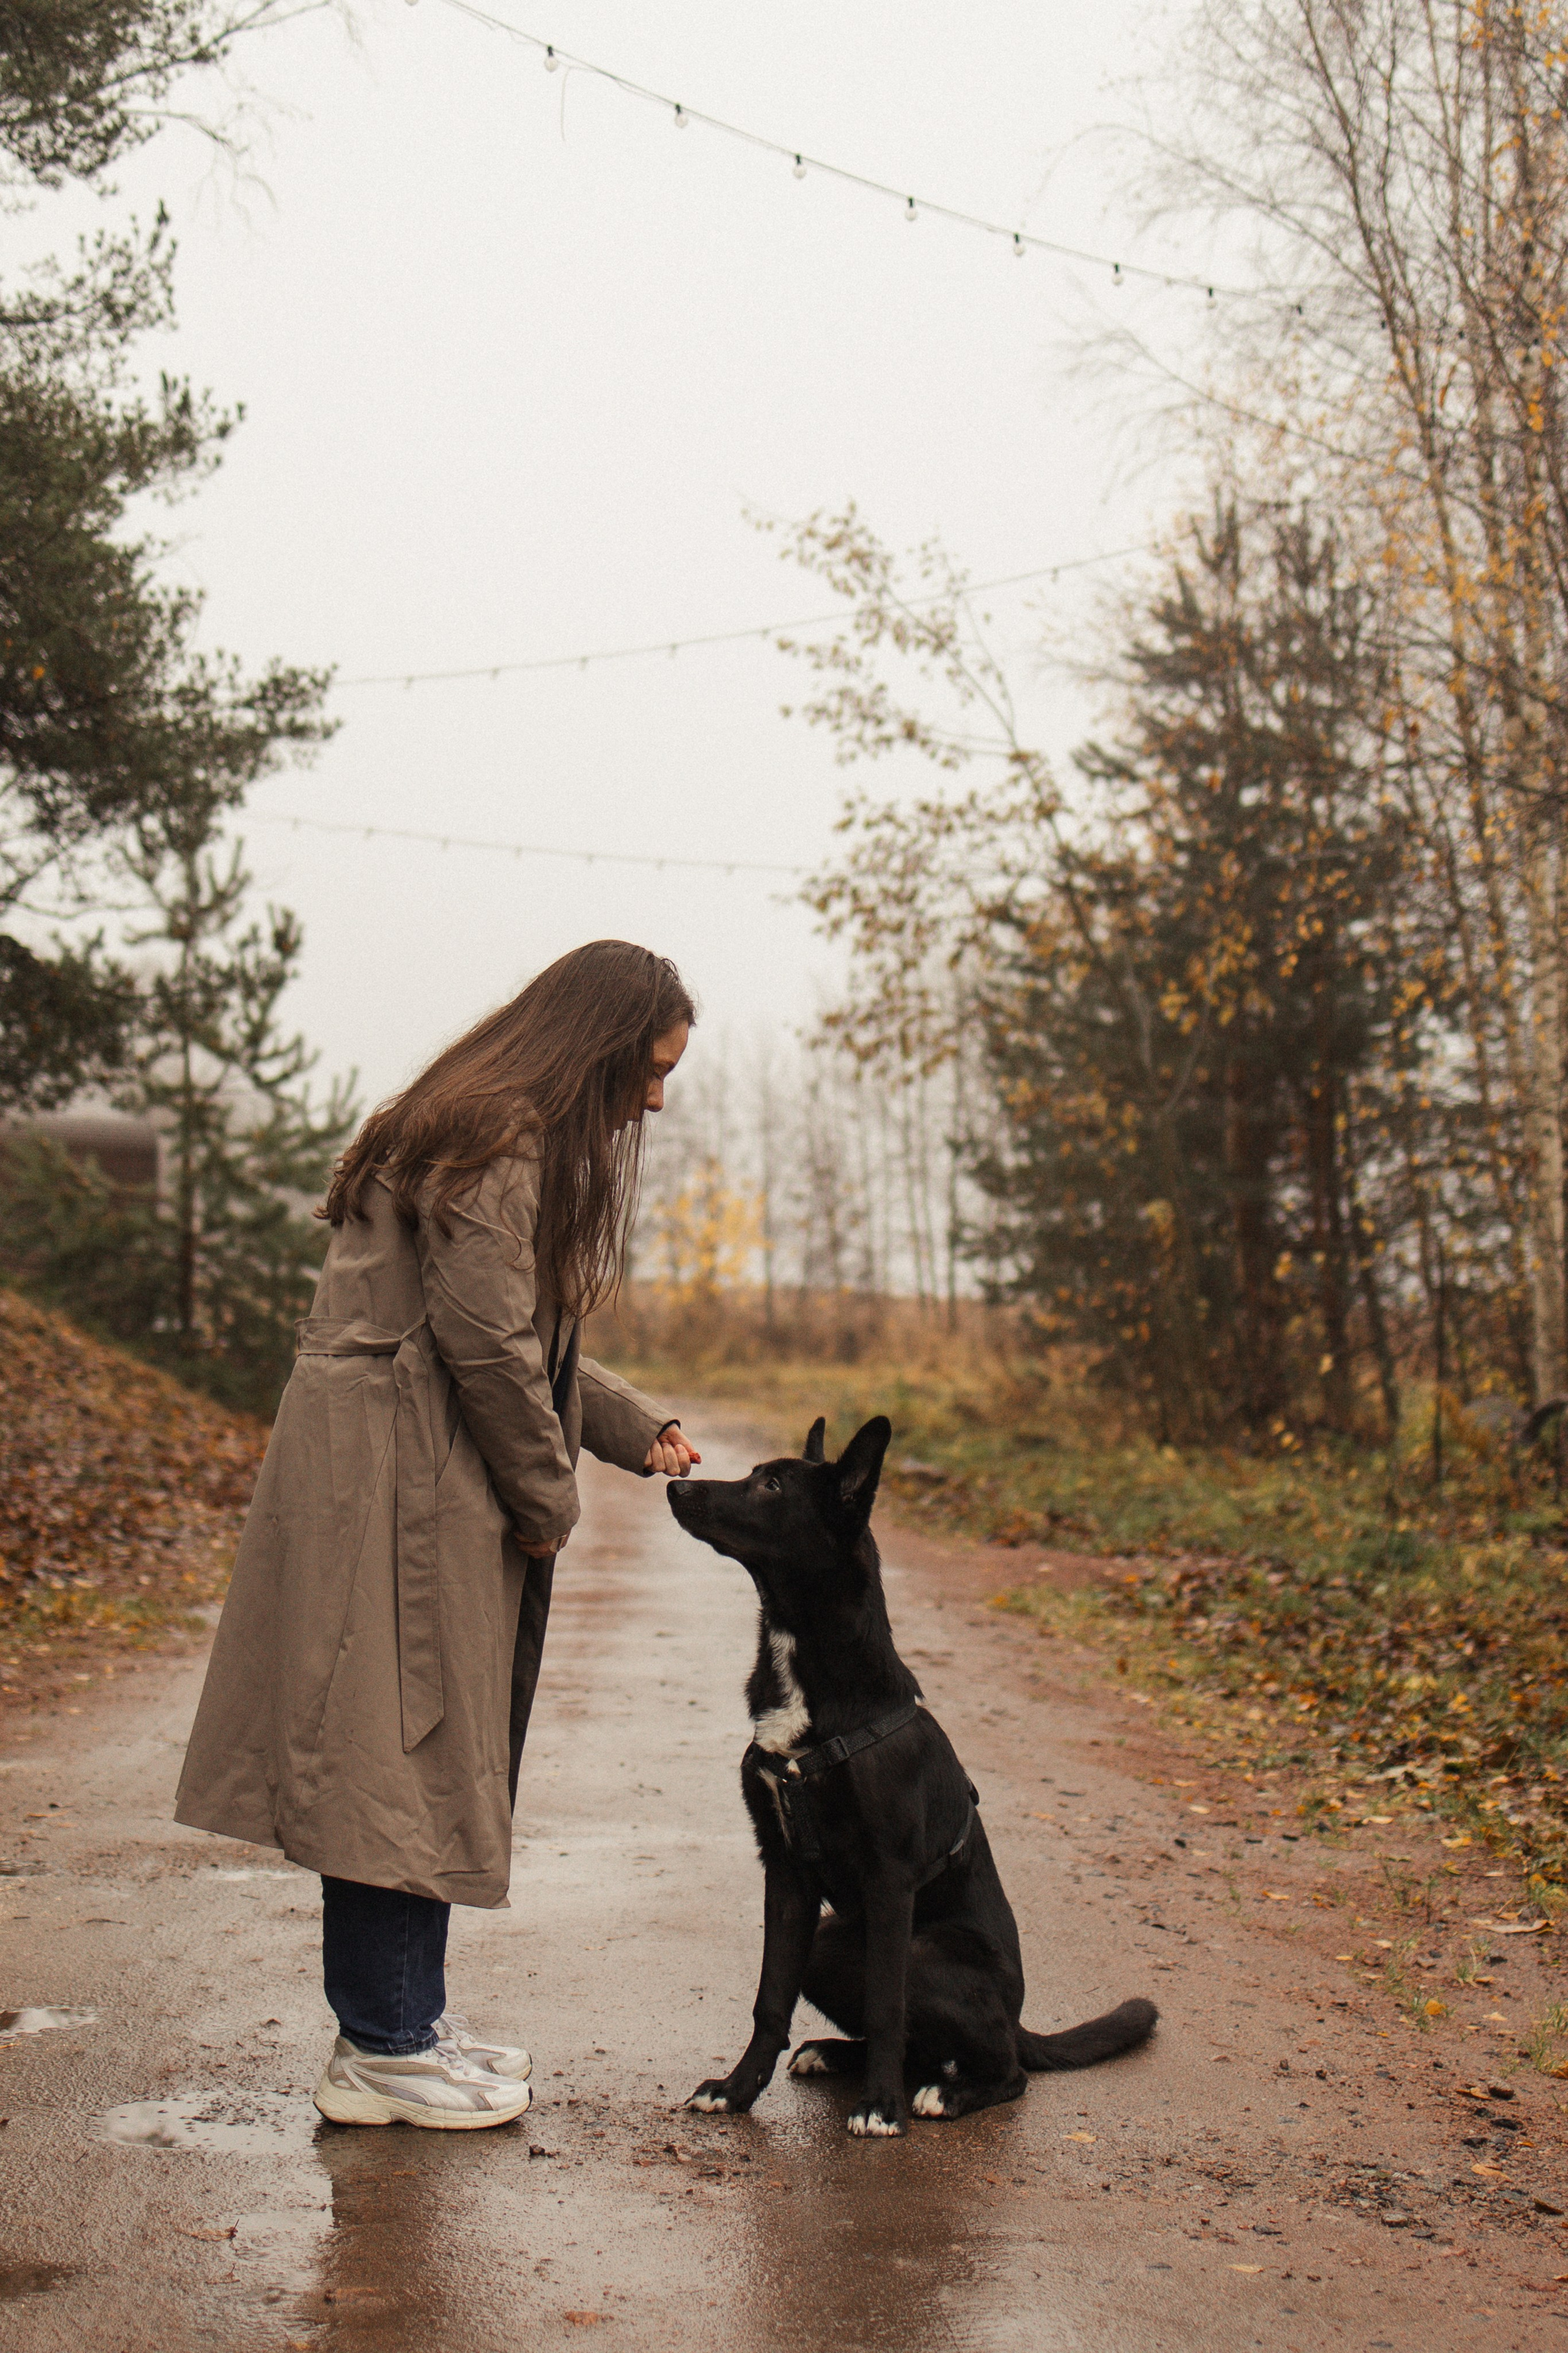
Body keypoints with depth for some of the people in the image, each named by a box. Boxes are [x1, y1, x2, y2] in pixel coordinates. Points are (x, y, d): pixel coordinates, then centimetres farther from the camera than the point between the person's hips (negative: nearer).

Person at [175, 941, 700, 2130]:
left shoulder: (526, 1142, 20)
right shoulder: (492, 1145, -14)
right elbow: (485, 1342, -19)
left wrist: (637, 1428, 13)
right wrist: (548, 1501, -9)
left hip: (446, 1487, 11)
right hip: (398, 1484, -11)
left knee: (440, 1754, 13)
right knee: (406, 1749, -5)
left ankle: (408, 2014, 22)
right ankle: (386, 2049, 3)